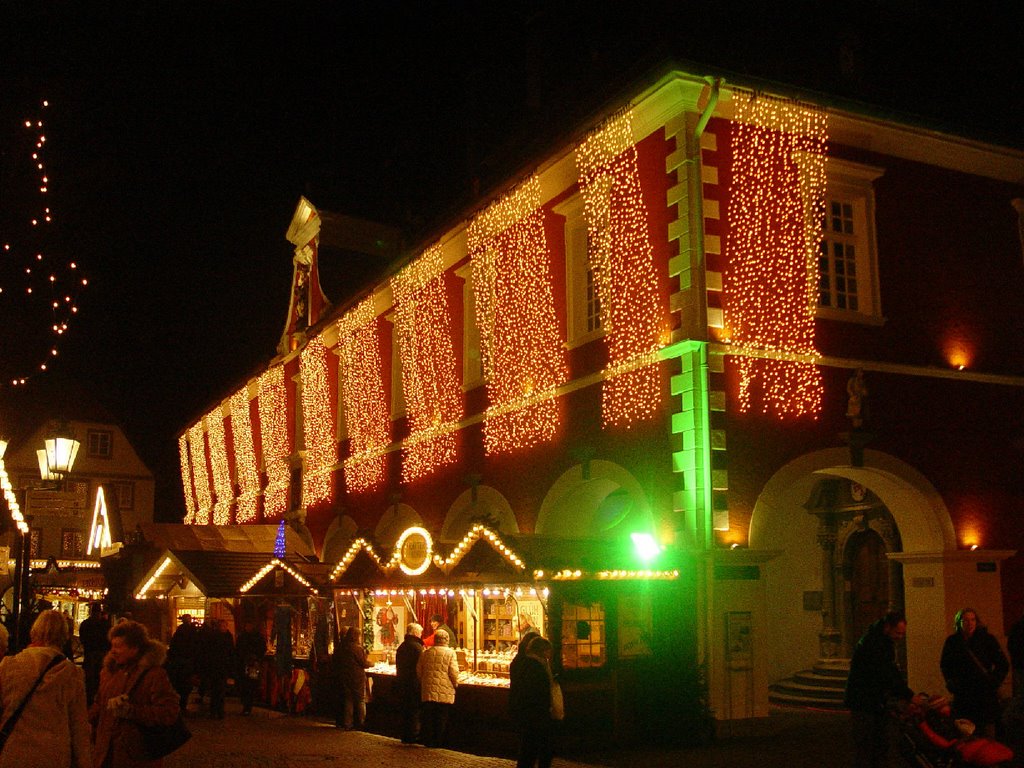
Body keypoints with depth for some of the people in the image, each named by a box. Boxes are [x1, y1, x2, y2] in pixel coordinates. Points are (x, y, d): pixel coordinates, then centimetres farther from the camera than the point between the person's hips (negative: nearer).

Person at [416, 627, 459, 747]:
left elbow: (419, 671, 10)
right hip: (445, 692, -3)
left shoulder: (425, 653, 5)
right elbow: (454, 672, -10)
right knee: (442, 718, 6)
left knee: (428, 718, 11)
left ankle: (428, 740, 14)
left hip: (428, 691, 3)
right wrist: (455, 684, 7)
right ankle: (439, 741, 8)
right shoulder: (450, 653, -7)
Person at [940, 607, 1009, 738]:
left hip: (985, 693, -2)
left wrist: (994, 682, -4)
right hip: (962, 695, 2)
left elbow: (1003, 665, 5)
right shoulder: (952, 641, 6)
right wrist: (951, 682, 6)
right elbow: (945, 665, 19)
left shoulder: (987, 639, 0)